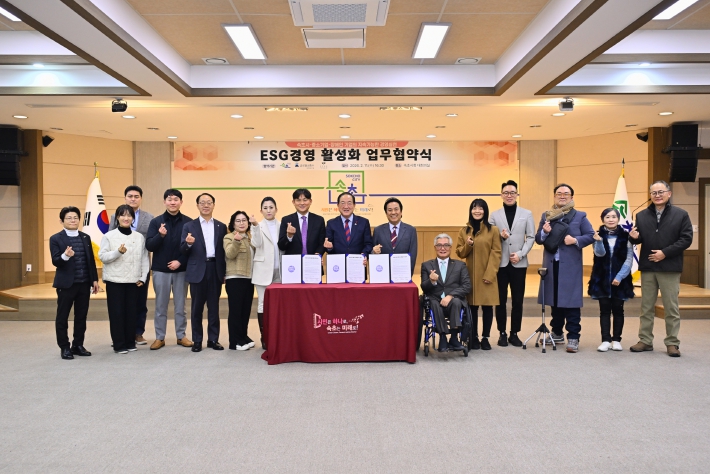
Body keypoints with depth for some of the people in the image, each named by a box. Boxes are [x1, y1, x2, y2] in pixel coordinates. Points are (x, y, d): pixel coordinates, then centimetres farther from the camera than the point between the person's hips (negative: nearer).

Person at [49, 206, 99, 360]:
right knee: (62, 317, 5)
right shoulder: (56, 239, -5)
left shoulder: (86, 238, 9)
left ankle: (78, 345, 21)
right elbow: (55, 262, -12)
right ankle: (64, 347, 16)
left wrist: (94, 279, 7)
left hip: (84, 284, 4)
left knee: (81, 316, 10)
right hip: (66, 284, -4)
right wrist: (65, 255, -33)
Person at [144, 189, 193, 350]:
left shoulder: (188, 222, -1)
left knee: (180, 306, 9)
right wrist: (160, 235, -24)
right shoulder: (156, 222, 0)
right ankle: (160, 337, 17)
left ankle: (181, 336, 19)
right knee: (161, 306, 8)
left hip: (181, 270, 0)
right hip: (160, 270, 0)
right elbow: (149, 246, -6)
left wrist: (181, 261, -12)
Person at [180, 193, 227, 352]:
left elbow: (223, 250, 7)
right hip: (197, 271, -1)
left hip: (216, 270, 1)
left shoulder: (221, 227, 9)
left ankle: (213, 339, 16)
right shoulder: (189, 226, 4)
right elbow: (183, 250, 0)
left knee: (214, 307, 7)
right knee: (197, 307, 5)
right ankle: (197, 341, 14)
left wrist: (224, 272, 0)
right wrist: (188, 243, -22)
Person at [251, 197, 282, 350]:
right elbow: (257, 243, -16)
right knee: (263, 304, 0)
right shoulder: (258, 227, 2)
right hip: (263, 271, -2)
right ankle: (265, 338, 7)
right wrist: (255, 226, -27)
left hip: (279, 271, 2)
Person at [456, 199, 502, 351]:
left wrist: (489, 274, -11)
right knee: (472, 307, 3)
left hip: (487, 275, -2)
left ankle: (485, 338, 13)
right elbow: (460, 253, 8)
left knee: (487, 306, 2)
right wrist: (467, 245, -14)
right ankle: (474, 338, 13)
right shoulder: (464, 230, 8)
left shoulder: (493, 230, -1)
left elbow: (496, 253, -4)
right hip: (470, 275, 2)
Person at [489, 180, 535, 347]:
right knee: (500, 300, 4)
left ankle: (514, 333, 15)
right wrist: (500, 236, -16)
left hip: (519, 263, 0)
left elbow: (531, 237, 2)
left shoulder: (527, 214, 7)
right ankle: (502, 333, 15)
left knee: (518, 300, 4)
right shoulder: (494, 215, 8)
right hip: (500, 263, 0)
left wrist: (520, 254, -10)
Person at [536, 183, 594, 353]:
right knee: (555, 299, 14)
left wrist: (575, 240, -17)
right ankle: (557, 333, 27)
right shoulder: (546, 216, 10)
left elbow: (591, 236, -1)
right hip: (551, 264, 4)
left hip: (570, 265, -3)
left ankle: (573, 337, 5)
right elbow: (538, 239, 8)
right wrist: (544, 232, -13)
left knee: (571, 301, -2)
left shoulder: (580, 216, 2)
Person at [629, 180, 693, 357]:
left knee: (671, 307, 4)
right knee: (646, 306, 8)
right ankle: (645, 340, 16)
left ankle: (672, 343, 13)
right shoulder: (642, 215, 10)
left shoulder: (681, 215, 1)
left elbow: (686, 239, -6)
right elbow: (639, 239, 11)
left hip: (670, 268, -3)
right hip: (647, 267, 3)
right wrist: (634, 237, -14)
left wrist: (665, 252, -15)